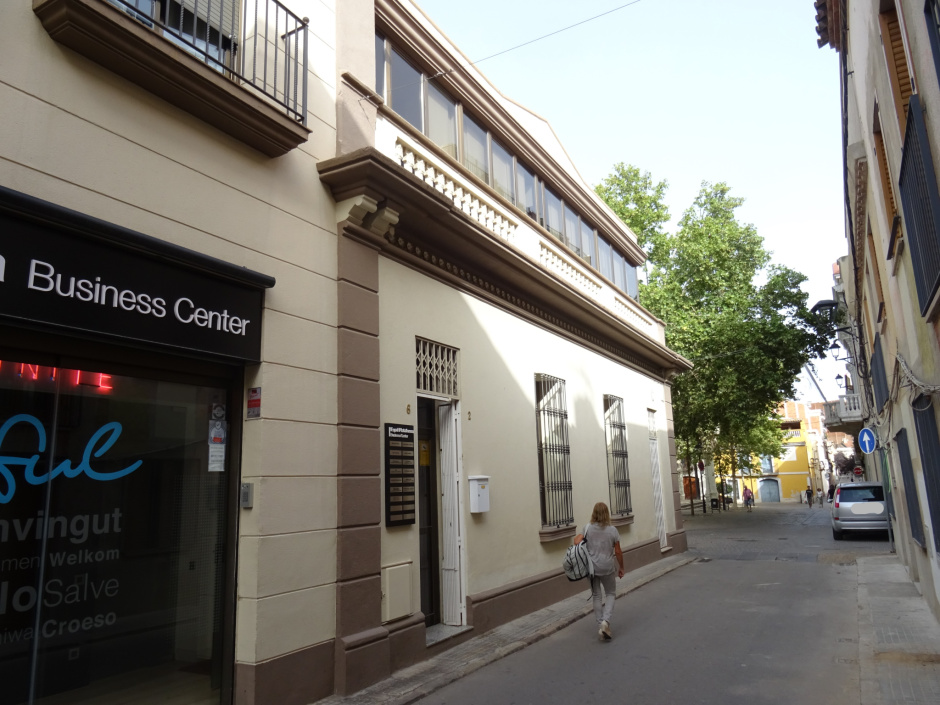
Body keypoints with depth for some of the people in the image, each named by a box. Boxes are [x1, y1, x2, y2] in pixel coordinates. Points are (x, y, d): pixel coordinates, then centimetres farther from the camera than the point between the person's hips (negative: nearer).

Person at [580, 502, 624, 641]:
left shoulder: (587, 529, -6)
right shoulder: (612, 530, -7)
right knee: (611, 594, 16)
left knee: (596, 596, 14)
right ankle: (605, 621, -4)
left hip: (591, 567, 1)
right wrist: (621, 567, 8)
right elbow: (618, 552, -4)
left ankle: (601, 625, 15)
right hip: (607, 567, -1)